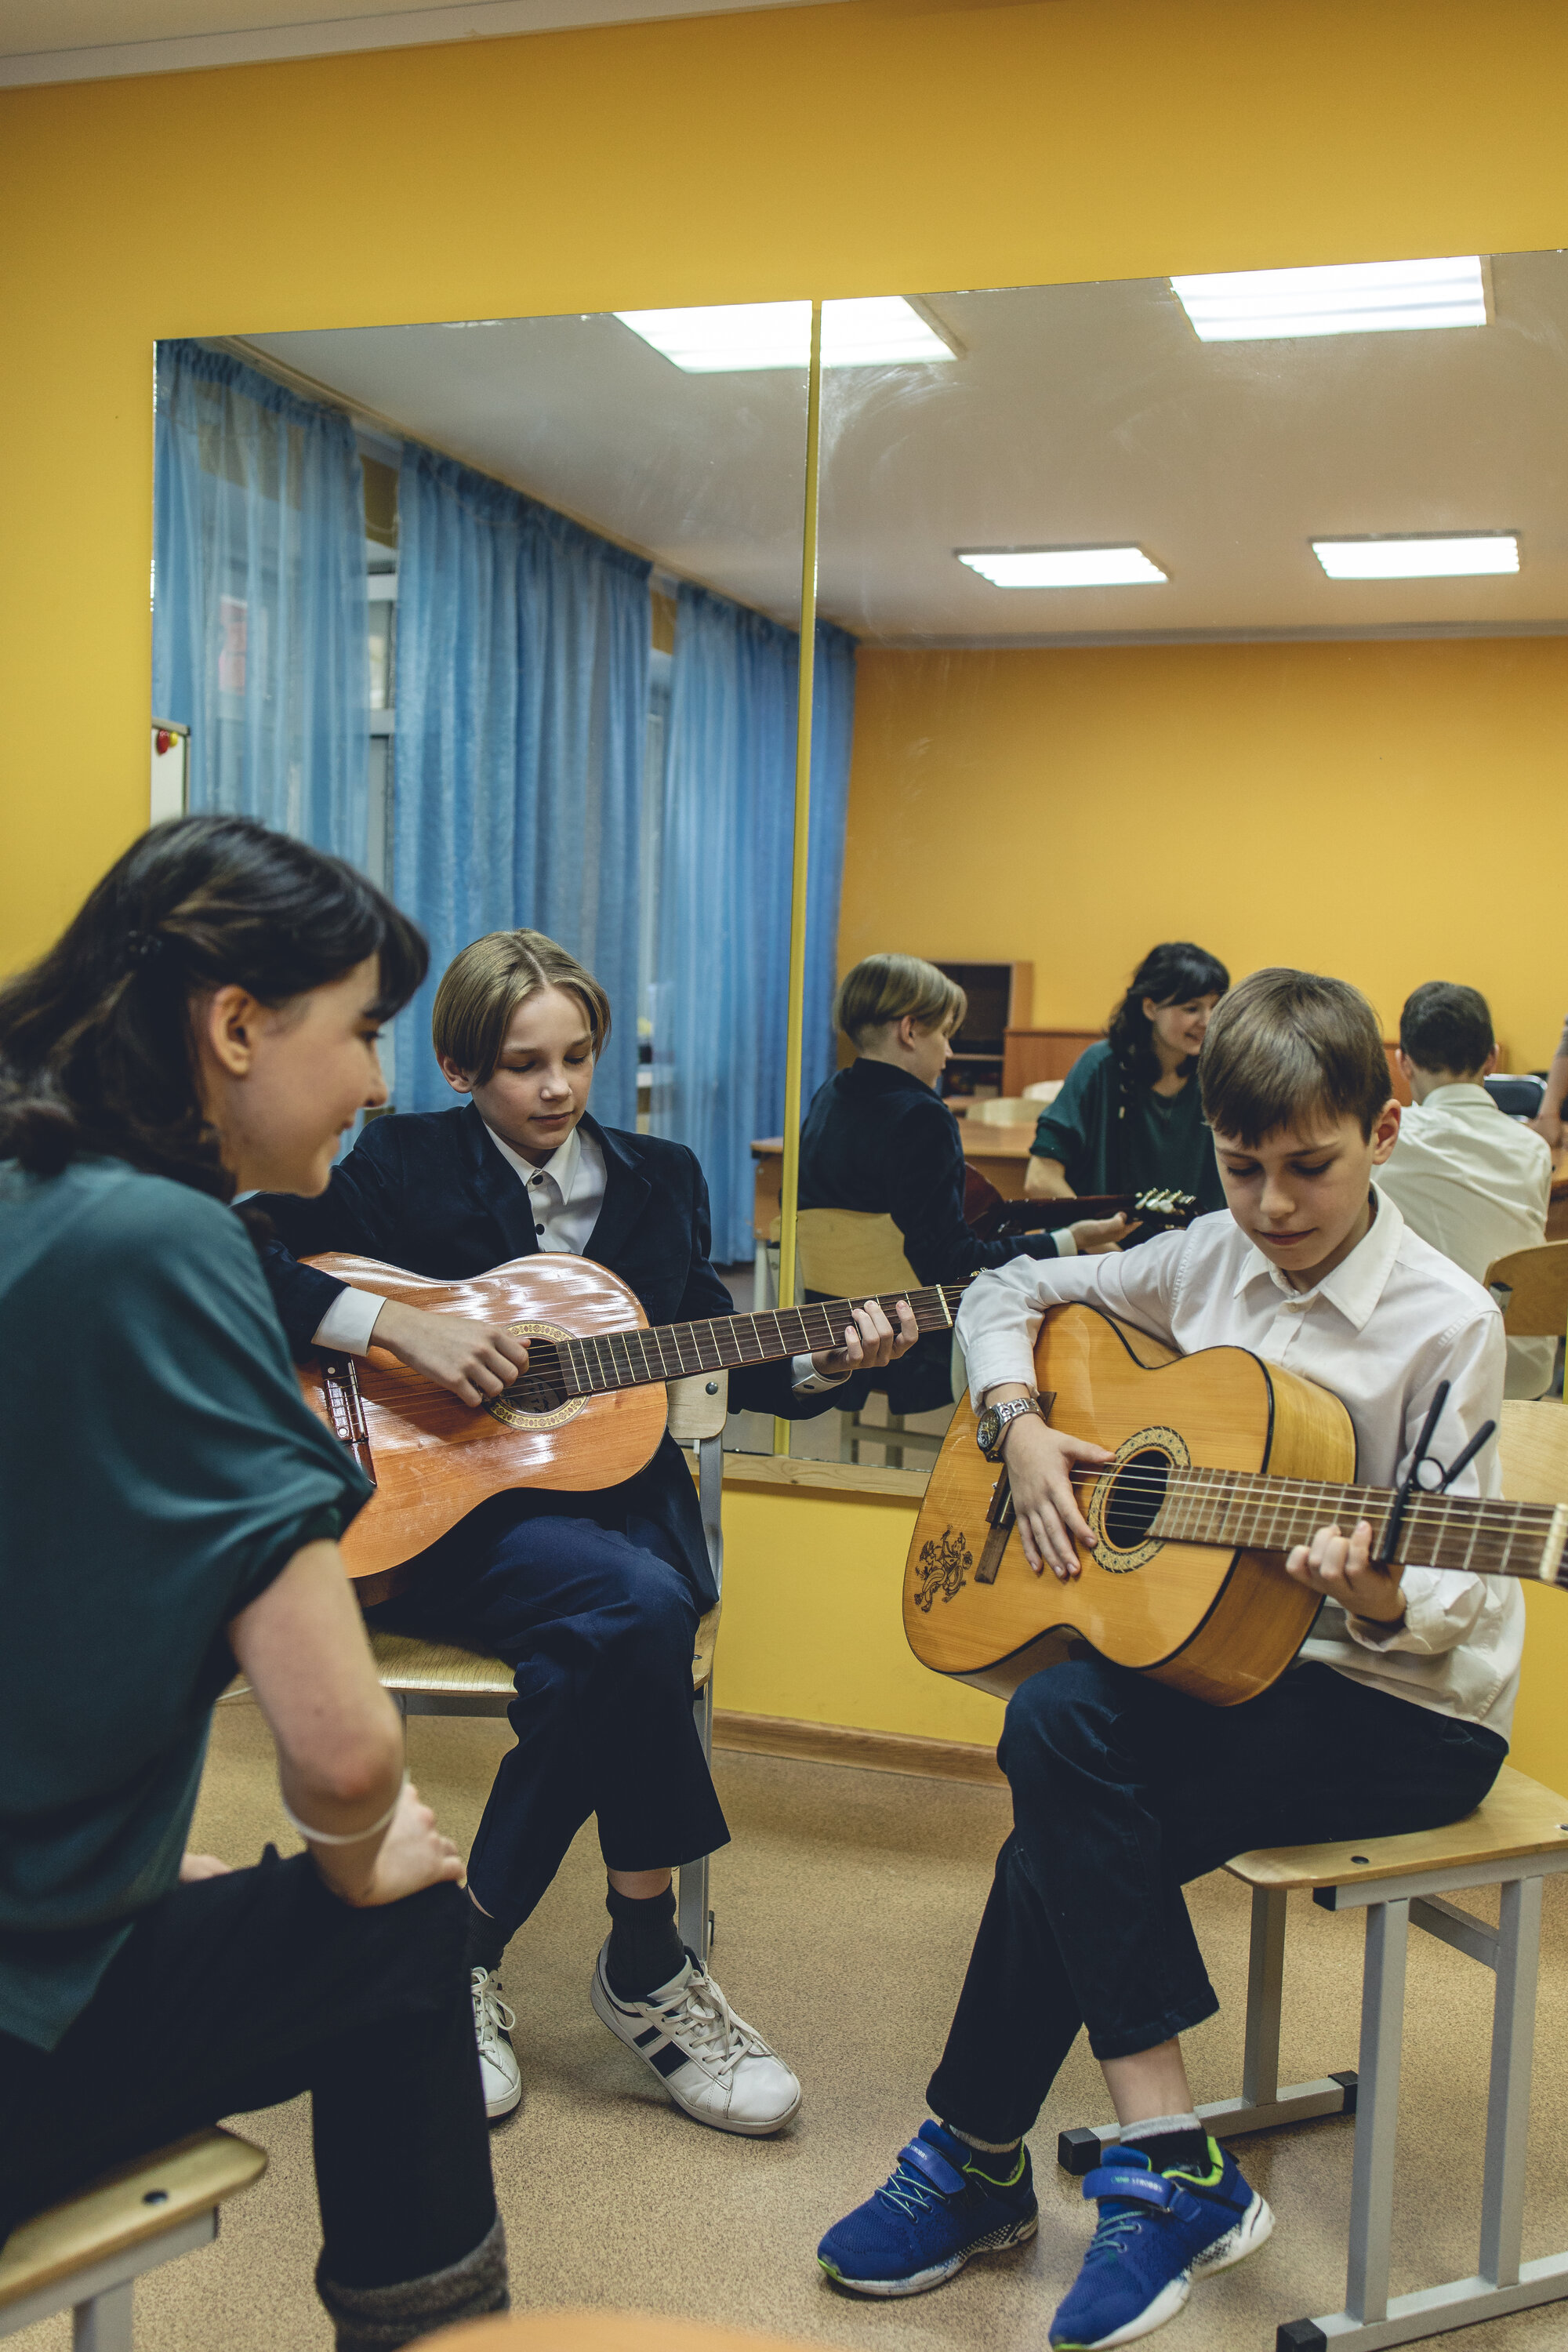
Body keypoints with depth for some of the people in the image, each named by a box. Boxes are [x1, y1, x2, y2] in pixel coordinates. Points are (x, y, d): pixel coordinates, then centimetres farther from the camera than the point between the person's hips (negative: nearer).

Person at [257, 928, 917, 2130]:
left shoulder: (659, 1178, 12)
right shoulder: (403, 1164, 0)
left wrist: (822, 1364, -3)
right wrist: (403, 1325, -20)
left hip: (613, 1491, 4)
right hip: (442, 1502, -3)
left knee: (631, 1622, -33)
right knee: (641, 1603, -33)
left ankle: (468, 1946, -12)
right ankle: (647, 1963, -14)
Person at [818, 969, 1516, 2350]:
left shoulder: (1444, 1323, -13)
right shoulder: (1209, 1263, 3)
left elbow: (1450, 1595, -13)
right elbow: (1007, 1293, 15)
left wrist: (1384, 1603, -36)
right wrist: (1022, 1428, -3)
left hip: (1411, 1706, -6)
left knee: (1073, 1825, -24)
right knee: (1058, 1729, -26)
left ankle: (978, 2162, -5)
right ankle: (1170, 2166, -11)